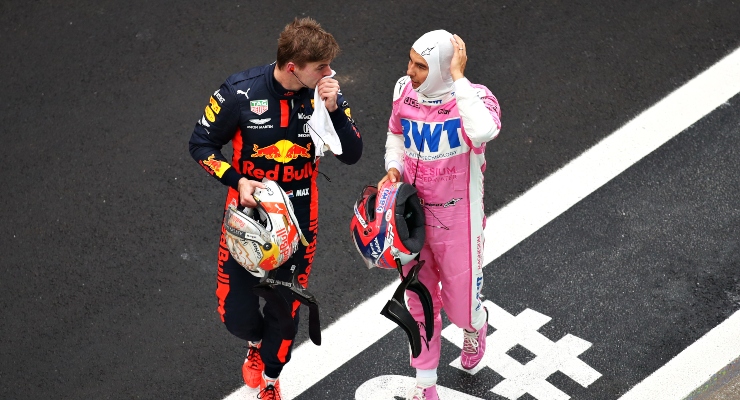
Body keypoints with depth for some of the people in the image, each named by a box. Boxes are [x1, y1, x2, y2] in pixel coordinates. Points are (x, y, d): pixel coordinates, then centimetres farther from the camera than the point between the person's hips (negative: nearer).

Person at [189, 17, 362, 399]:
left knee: (285, 310, 15)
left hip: (299, 218, 2)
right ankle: (256, 343, 44)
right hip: (248, 211, -1)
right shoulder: (240, 92, -20)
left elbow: (352, 155, -12)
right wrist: (237, 180, -21)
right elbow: (201, 144, -7)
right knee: (235, 311, 4)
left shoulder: (325, 93, -13)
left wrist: (333, 109, -27)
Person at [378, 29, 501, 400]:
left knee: (460, 306, 14)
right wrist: (393, 169, -8)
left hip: (457, 223, -4)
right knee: (420, 303, 19)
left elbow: (483, 132, -50)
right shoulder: (404, 91, -10)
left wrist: (458, 77, -41)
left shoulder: (473, 98, -25)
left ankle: (475, 326, 53)